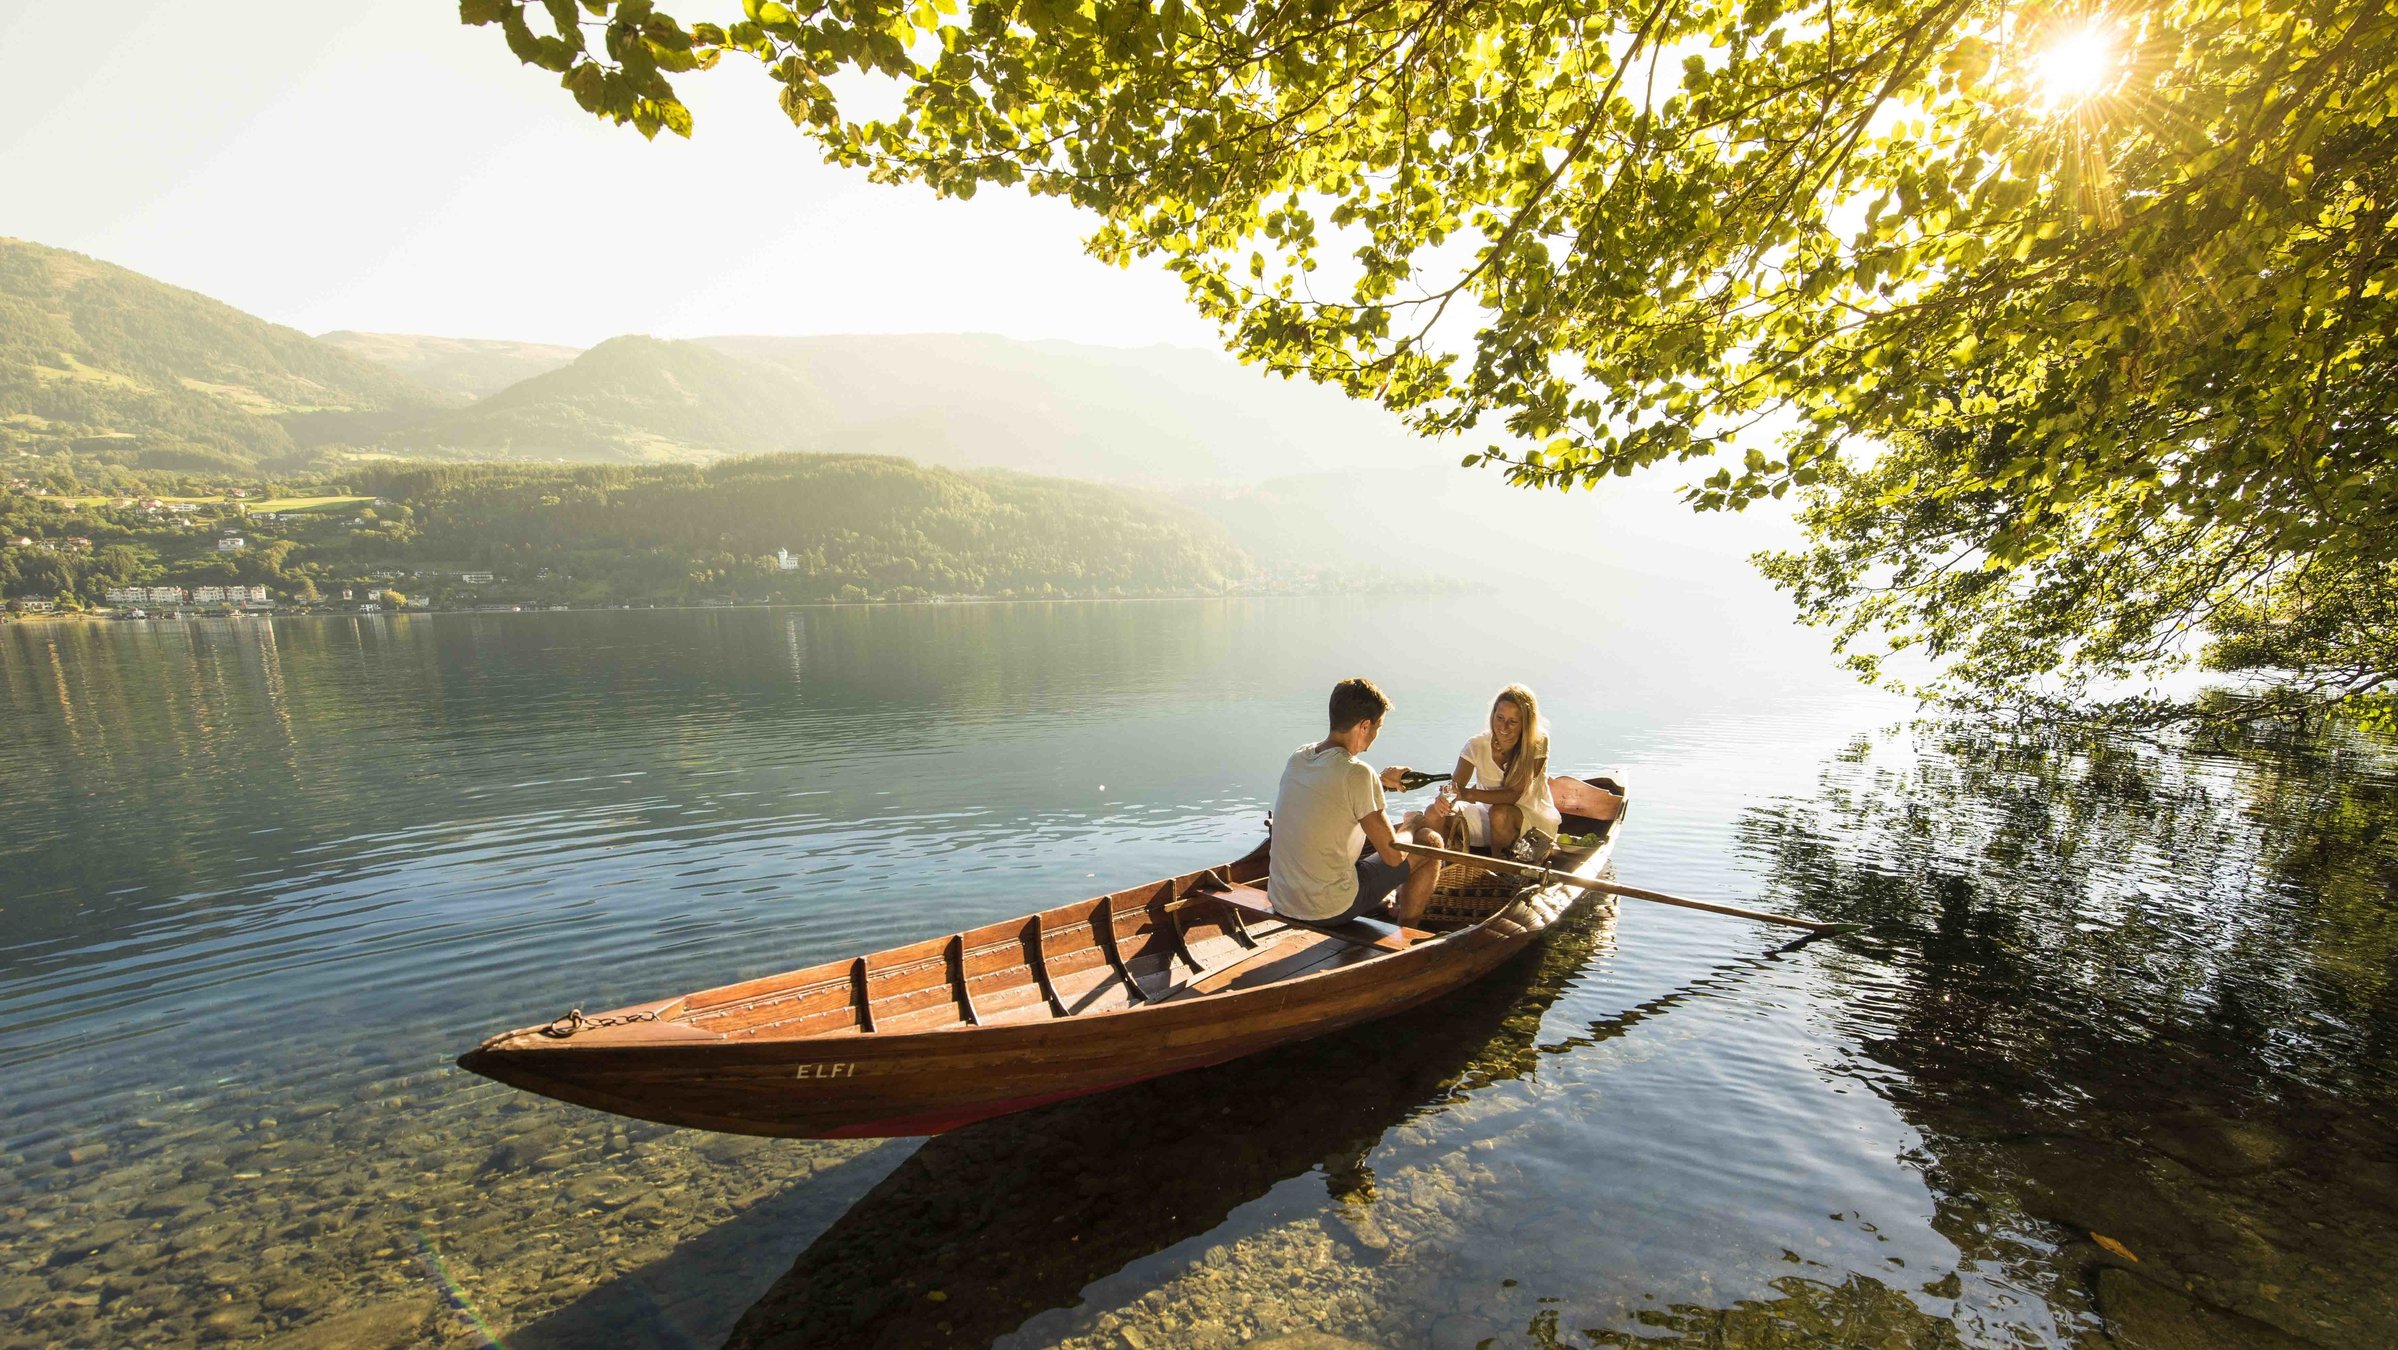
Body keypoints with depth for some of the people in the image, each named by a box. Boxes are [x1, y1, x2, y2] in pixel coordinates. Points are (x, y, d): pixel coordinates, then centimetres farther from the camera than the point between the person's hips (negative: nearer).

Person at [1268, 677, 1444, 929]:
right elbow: (1393, 855, -14)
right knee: (1431, 842, 8)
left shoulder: (1297, 757, 1)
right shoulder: (1357, 773, -20)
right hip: (1331, 909, -7)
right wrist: (1410, 825, 6)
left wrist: (1380, 780, 22)